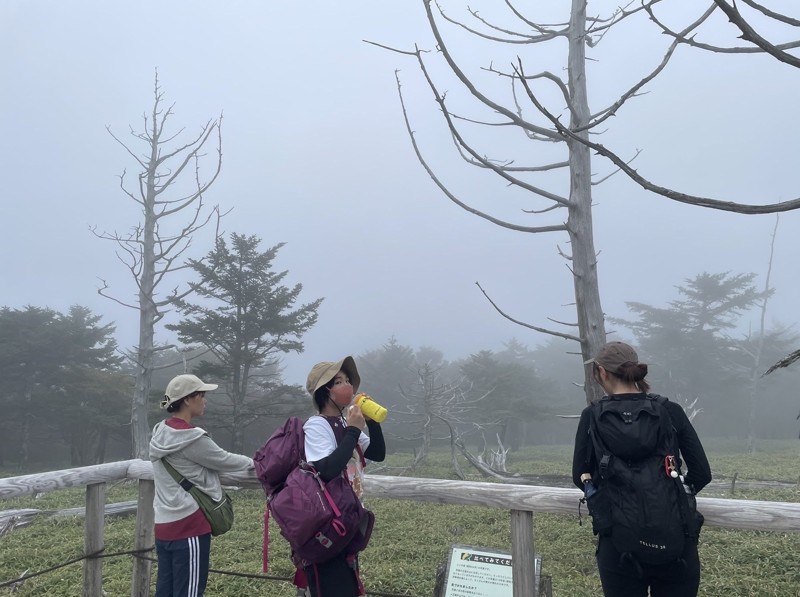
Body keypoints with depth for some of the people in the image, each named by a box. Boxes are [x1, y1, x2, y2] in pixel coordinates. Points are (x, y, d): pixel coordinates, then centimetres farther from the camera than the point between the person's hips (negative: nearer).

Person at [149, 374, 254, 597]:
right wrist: (252, 462, 11)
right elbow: (223, 460, -5)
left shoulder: (161, 433, 7)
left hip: (165, 525, 9)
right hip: (189, 526, -9)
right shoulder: (191, 438, -18)